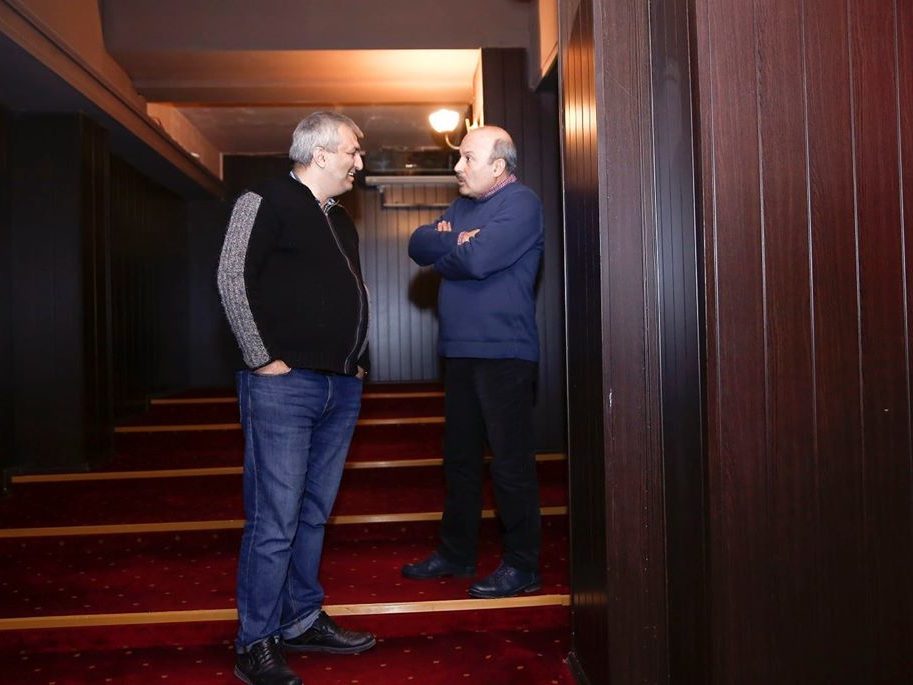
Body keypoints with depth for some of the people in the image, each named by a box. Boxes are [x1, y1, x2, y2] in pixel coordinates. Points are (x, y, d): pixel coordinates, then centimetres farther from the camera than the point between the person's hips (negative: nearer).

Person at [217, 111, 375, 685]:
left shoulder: (341, 220, 21)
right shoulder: (266, 202, -3)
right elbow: (233, 279, -10)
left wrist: (359, 360, 16)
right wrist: (264, 358, -13)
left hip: (341, 388, 8)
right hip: (285, 385, -8)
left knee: (315, 512, 14)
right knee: (275, 519, -5)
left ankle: (302, 621, 26)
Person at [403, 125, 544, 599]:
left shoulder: (520, 203, -8)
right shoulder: (462, 206, 19)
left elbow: (478, 259, -21)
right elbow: (417, 245, 9)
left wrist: (443, 248, -1)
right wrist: (456, 241, -9)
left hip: (503, 352, -8)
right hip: (459, 351, 9)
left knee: (511, 461, -3)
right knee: (459, 457, 14)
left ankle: (522, 566, 8)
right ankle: (455, 553, 27)